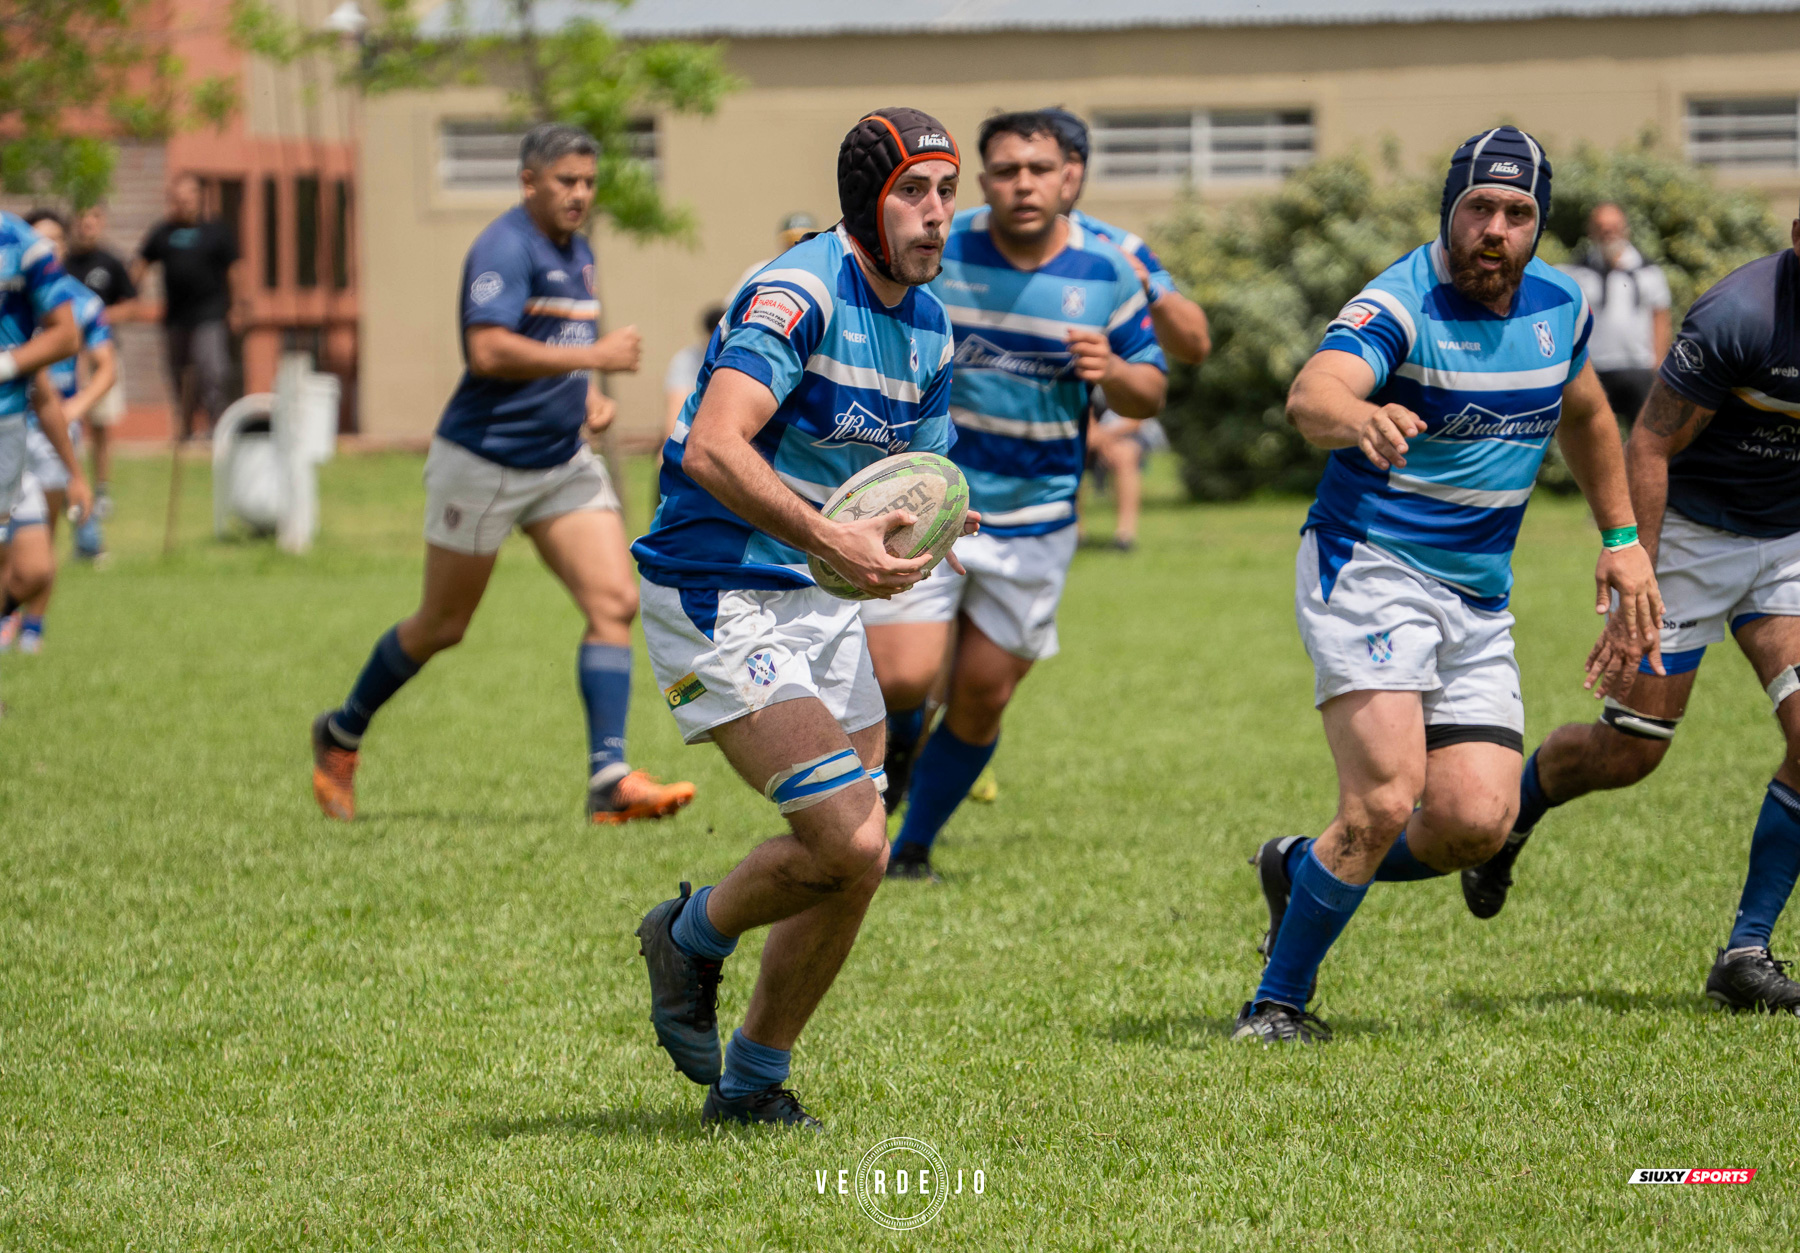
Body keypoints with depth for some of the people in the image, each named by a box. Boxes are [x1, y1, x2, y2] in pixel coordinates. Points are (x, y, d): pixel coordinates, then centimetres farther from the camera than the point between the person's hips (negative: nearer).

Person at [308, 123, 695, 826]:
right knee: (443, 626, 6)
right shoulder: (505, 248, -16)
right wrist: (596, 356, -25)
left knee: (615, 603, -10)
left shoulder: (577, 252, 13)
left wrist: (591, 396, 9)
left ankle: (609, 782, -13)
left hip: (563, 462, 8)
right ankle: (341, 736, 30)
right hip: (485, 461, -8)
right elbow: (489, 351, -29)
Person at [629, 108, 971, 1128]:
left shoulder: (929, 327, 9)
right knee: (850, 844, -17)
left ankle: (753, 1085, 23)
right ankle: (694, 937, 12)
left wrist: (918, 534, -2)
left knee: (857, 859, 5)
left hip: (819, 602, 9)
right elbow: (713, 449, -31)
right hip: (718, 599, -9)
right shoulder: (800, 293, -19)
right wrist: (832, 541, -37)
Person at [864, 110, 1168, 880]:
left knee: (982, 698, 5)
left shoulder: (1106, 274, -3)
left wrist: (1113, 372, -17)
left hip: (1034, 519, 2)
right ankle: (898, 741, 23)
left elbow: (1149, 394, 4)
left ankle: (914, 846, 26)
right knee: (902, 678, -15)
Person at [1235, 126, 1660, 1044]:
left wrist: (1622, 538, 20)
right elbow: (1311, 395, -36)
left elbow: (1584, 417, 27)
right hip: (1367, 566, -6)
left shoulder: (1560, 307, 5)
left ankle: (1305, 869, 19)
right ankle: (1277, 1004, -5)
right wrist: (1357, 417, -59)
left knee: (1477, 822, -8)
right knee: (1387, 803, -21)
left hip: (1479, 599, 6)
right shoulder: (1401, 305, -16)